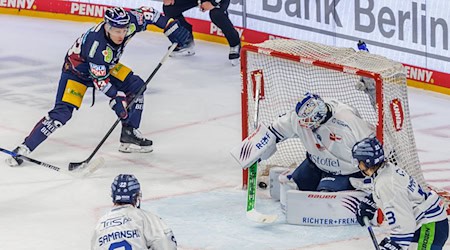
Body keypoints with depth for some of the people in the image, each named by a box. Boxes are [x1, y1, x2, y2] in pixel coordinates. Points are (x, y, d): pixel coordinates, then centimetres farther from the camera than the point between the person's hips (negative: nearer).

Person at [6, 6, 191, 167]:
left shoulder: (128, 22, -25)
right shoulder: (96, 44, -40)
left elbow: (146, 13, -5)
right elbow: (99, 78, -31)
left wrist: (171, 27, -8)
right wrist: (116, 97, -34)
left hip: (106, 66, 7)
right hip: (77, 71, -7)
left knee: (136, 86, -3)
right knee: (62, 112, -20)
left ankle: (129, 136, 8)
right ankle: (25, 148, -17)